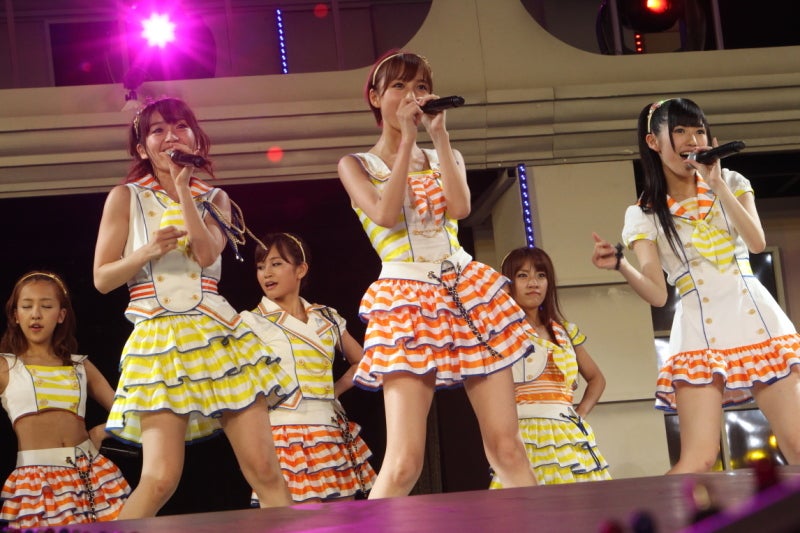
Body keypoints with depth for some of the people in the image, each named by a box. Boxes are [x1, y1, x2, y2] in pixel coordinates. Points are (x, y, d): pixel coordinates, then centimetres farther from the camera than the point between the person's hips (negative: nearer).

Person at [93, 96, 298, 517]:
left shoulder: (213, 199, 15)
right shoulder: (125, 197, 8)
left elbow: (206, 254, -5)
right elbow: (101, 278, 4)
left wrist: (182, 187, -7)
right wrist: (146, 252, -13)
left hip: (218, 337, 3)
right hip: (158, 341, -2)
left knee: (264, 471, -6)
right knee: (160, 480, -16)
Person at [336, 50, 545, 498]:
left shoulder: (445, 158, 17)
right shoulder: (356, 165, 8)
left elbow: (460, 207, -5)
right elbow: (385, 214, -12)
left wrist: (439, 134, -4)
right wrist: (407, 139, -8)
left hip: (468, 291, 4)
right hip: (407, 301, -3)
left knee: (508, 449, -1)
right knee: (404, 463, -15)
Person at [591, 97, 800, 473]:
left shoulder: (731, 184, 12)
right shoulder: (644, 214, 4)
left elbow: (757, 242, -5)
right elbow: (657, 294, -5)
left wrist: (717, 185, -8)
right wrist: (620, 265, -24)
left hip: (757, 319, 3)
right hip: (700, 332, -2)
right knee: (699, 458, -16)